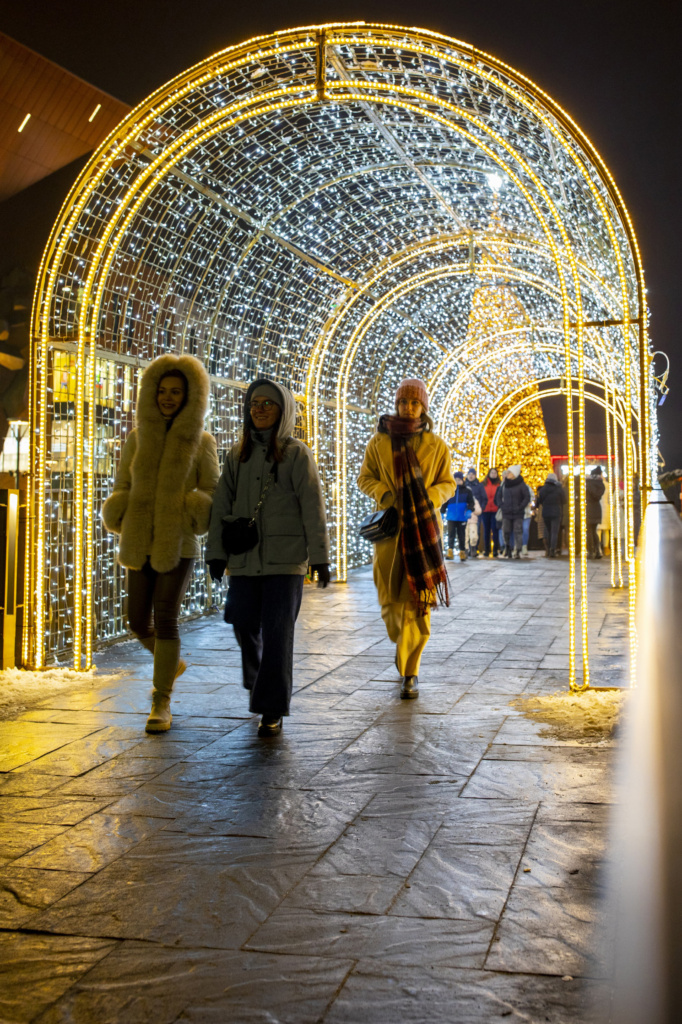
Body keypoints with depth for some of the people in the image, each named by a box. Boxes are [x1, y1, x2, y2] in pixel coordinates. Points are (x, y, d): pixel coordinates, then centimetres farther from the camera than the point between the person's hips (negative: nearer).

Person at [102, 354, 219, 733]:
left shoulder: (201, 442, 1)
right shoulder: (136, 438, 8)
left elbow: (212, 492, 4)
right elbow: (122, 486, 13)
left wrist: (197, 511, -15)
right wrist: (118, 514, -6)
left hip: (179, 545, -3)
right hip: (142, 543, 3)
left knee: (165, 618, -10)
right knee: (138, 621, 5)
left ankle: (161, 700, 1)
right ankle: (172, 663, 36)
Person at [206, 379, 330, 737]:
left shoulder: (296, 453, -1)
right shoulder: (237, 455, 11)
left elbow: (312, 507, -4)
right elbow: (222, 506, 10)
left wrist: (319, 556, -8)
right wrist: (215, 552, 4)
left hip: (285, 559, -4)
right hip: (244, 558, 4)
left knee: (277, 632, -5)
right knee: (244, 625, 7)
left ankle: (272, 710, 2)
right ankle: (257, 681, 37)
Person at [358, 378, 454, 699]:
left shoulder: (436, 444, 5)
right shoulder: (379, 441, 5)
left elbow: (448, 483, 10)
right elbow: (365, 478, 11)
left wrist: (429, 498, -10)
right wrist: (383, 493, -9)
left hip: (424, 527, -1)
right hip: (390, 526, 1)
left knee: (417, 600, -8)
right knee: (390, 598, 1)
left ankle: (410, 674, -2)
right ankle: (404, 643, 34)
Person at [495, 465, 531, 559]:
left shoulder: (521, 484, -5)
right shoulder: (504, 484, 8)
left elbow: (527, 497, -4)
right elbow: (498, 496, 17)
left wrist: (520, 507, -12)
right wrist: (501, 505, 2)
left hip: (518, 514, -4)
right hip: (506, 513, 4)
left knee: (518, 532, -4)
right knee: (506, 532, 4)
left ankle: (517, 551, -2)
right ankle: (508, 551, 17)